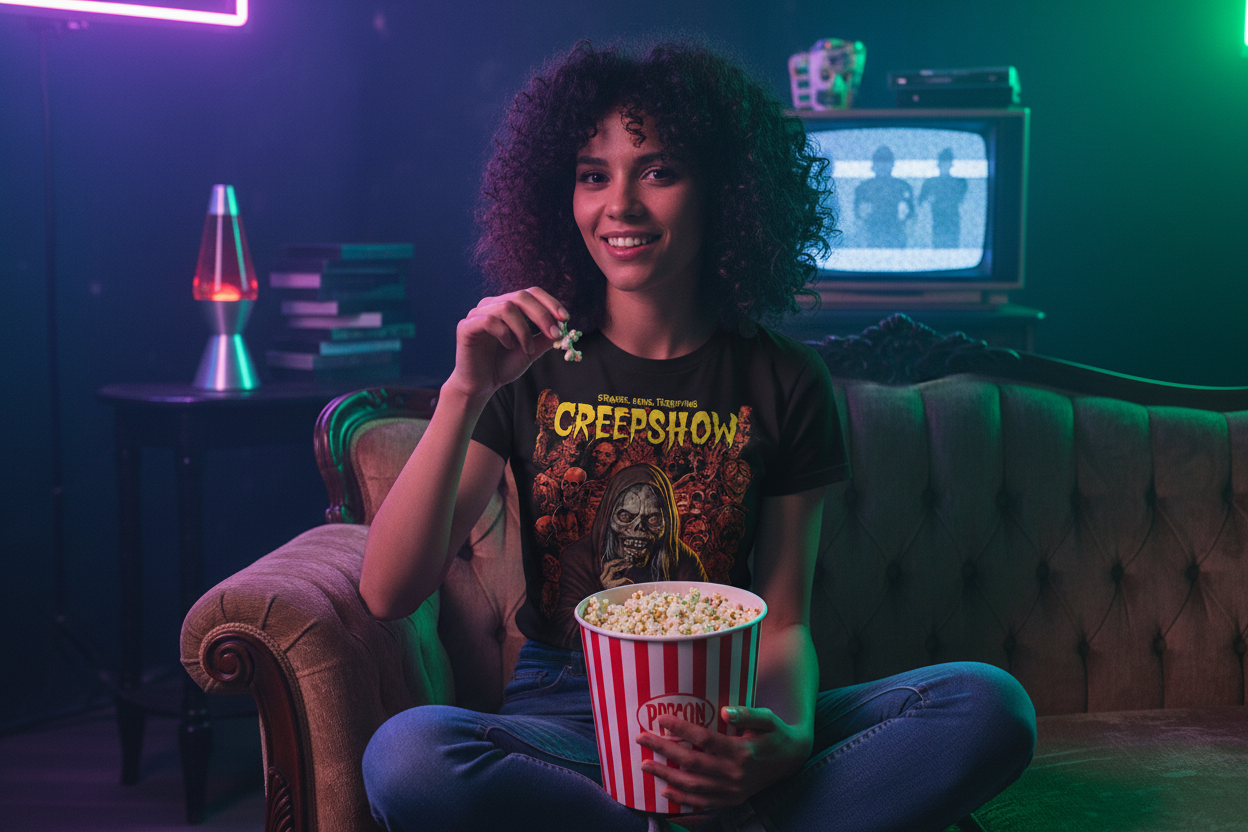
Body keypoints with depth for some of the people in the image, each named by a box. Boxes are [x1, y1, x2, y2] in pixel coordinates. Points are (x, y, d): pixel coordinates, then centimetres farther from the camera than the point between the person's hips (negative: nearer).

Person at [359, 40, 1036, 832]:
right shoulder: (528, 364, -1)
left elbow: (784, 620, 1)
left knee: (989, 707, -22)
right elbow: (388, 593, -8)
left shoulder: (782, 379, 1)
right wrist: (465, 393, -21)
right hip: (565, 715, 0)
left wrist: (789, 737, -22)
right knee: (407, 753, -34)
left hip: (723, 726, 1)